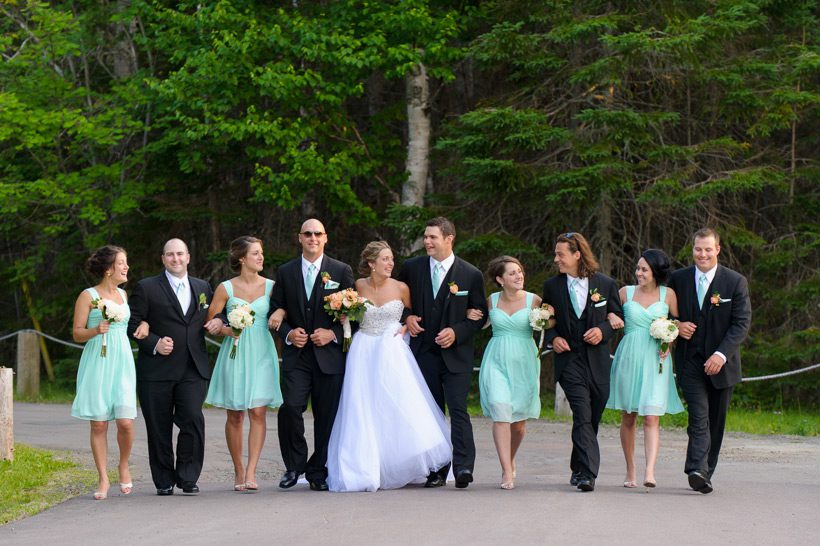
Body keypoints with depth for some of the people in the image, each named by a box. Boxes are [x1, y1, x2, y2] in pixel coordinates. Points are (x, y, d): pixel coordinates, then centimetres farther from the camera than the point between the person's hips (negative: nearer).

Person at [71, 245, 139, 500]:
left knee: (125, 421, -10)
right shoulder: (88, 296, -2)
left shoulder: (123, 294, 13)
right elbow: (77, 333, -3)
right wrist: (96, 330, -19)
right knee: (99, 424, -3)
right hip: (96, 364, -3)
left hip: (121, 363, 3)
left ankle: (124, 467, 15)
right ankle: (103, 479, 6)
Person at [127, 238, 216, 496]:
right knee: (159, 428, 2)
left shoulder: (203, 288, 16)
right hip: (157, 369, -2)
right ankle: (164, 481, 13)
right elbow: (133, 324, -1)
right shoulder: (146, 288, 3)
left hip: (193, 369, 2)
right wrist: (154, 343, -14)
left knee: (193, 420, -13)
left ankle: (187, 477, -1)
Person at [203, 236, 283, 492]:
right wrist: (226, 329, -11)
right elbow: (211, 321, 5)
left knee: (258, 411, -10)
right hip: (234, 353, 0)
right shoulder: (226, 288, 2)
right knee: (235, 415, 2)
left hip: (261, 353, 0)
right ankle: (238, 471, 12)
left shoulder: (270, 286, 5)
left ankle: (251, 472, -11)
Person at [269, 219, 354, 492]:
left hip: (329, 354, 0)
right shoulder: (285, 272, 10)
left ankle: (318, 472, 15)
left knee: (326, 416, 2)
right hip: (296, 355, 0)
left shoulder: (341, 271, 5)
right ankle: (294, 464, 2)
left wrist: (333, 333, -10)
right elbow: (275, 311, 12)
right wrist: (288, 333, -7)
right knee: (290, 407, -16)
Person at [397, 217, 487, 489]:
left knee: (458, 409, -13)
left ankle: (463, 467, -16)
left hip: (456, 353, -3)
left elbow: (480, 315, 4)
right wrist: (406, 317, 0)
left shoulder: (471, 275, -1)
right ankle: (436, 470, 8)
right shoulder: (412, 268, 5)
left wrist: (457, 332, -12)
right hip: (423, 352, 3)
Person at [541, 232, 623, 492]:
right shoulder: (552, 286, 7)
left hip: (598, 360, 1)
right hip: (569, 359, -1)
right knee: (582, 414, -16)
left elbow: (618, 317, 11)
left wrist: (603, 330, -8)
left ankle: (579, 469, 26)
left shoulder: (605, 284, 4)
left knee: (592, 418, 8)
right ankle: (588, 473, -22)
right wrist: (553, 337, -4)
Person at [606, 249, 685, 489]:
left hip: (655, 361, -2)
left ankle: (649, 472, -21)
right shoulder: (625, 292, 7)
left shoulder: (668, 294, 4)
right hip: (628, 358, 2)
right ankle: (630, 471, 16)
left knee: (651, 418, -12)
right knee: (628, 417, 7)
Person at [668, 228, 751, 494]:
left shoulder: (736, 282, -2)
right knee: (699, 416, -16)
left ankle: (705, 473, 16)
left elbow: (741, 323, -6)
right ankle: (698, 470, -27)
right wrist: (676, 325, -6)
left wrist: (722, 354, -18)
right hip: (690, 360, 0)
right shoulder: (678, 279, 5)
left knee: (715, 422, 6)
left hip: (720, 362, 0)